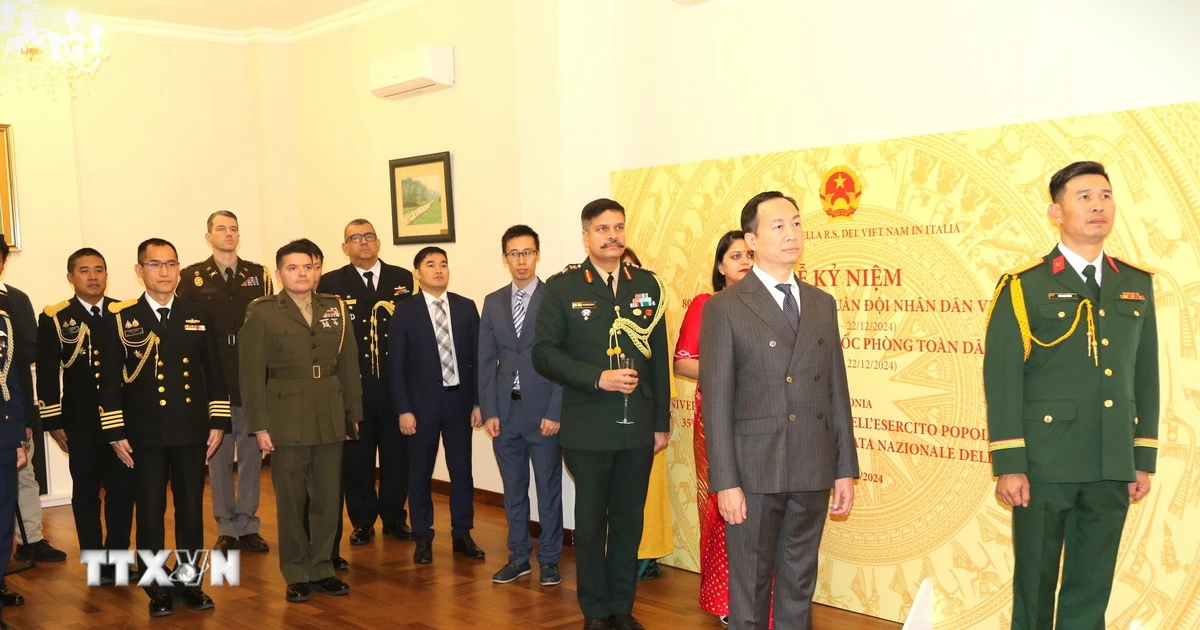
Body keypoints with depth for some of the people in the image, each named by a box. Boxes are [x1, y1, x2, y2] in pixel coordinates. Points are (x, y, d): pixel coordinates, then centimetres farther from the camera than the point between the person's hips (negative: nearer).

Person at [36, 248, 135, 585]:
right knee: (86, 493, 8)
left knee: (122, 490, 5)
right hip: (80, 422, -1)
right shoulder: (54, 318, 0)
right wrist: (53, 422, -5)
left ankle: (117, 558, 18)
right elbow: (46, 374, -1)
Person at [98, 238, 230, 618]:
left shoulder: (199, 316, 7)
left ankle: (190, 582, 21)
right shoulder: (121, 318, 0)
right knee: (150, 513, 4)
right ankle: (157, 589, 17)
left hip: (192, 433, 2)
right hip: (145, 436, -2)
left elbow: (214, 373, 8)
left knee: (192, 511, 8)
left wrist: (218, 422, 2)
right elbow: (109, 380, -1)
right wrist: (115, 433, -5)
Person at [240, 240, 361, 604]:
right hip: (286, 420, -3)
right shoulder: (262, 313, -3)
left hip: (331, 420, 3)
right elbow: (252, 373, -5)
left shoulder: (336, 309, 8)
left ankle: (322, 569, 21)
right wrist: (259, 425, -9)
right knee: (291, 501, 5)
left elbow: (349, 365, 9)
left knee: (327, 499, 8)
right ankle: (296, 574, 17)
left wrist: (353, 414, 7)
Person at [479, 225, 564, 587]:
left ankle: (549, 559, 18)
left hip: (543, 411, -4)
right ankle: (519, 557, 24)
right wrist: (489, 411, 0)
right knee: (513, 489, 12)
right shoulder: (493, 302, 9)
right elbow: (486, 361, 8)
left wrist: (554, 412, -12)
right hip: (505, 411, 4)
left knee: (548, 489, 5)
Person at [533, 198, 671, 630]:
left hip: (637, 427, 3)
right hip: (588, 428, -2)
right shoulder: (562, 287, -2)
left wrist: (661, 422, 6)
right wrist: (598, 378, -17)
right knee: (591, 520, 9)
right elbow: (544, 354, -7)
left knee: (629, 519, 11)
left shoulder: (647, 285, 7)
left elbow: (659, 357, 7)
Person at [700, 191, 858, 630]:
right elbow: (717, 400, -8)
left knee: (799, 586, 14)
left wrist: (846, 469, 7)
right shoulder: (724, 308, -5)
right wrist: (725, 482, -12)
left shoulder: (822, 304, 10)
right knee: (750, 587, 7)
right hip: (754, 470, -4)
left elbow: (836, 390, 10)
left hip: (814, 471, 4)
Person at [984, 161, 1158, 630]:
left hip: (1113, 467, 4)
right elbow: (1002, 378, -8)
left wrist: (1144, 459, 8)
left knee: (1092, 590, 11)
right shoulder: (1024, 286, -5)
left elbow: (1146, 375, 11)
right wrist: (1008, 465, -12)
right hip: (1045, 463, -4)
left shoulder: (1137, 284, 10)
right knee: (1034, 584, 7)